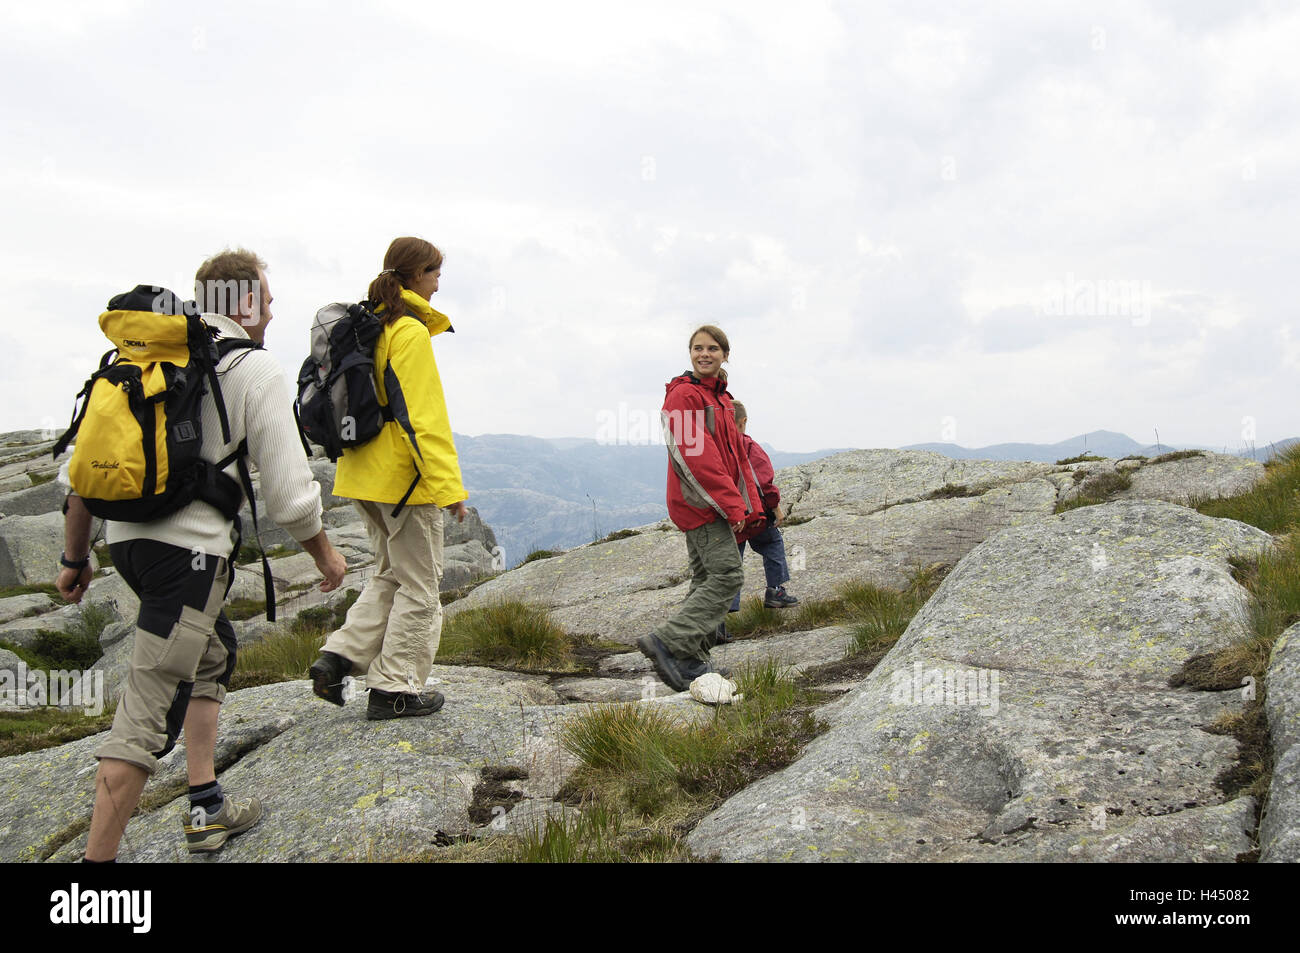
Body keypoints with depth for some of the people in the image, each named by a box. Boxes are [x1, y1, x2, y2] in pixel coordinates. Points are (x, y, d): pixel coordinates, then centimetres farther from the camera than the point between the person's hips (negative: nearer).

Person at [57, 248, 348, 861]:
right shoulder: (255, 369, -5)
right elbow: (289, 491, -6)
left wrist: (75, 557, 21)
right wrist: (325, 555, 10)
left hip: (125, 535, 8)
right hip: (189, 548, -8)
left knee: (213, 651, 27)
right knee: (149, 712, -6)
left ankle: (206, 810, 31)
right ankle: (97, 858, -4)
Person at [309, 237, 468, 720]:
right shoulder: (411, 333, -16)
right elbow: (424, 418, -20)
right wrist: (448, 485, -18)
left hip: (365, 475, 9)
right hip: (406, 478, -8)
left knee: (389, 574, 22)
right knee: (419, 585, 4)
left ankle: (340, 656, 12)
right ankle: (395, 689, 9)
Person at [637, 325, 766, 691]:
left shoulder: (721, 398, 19)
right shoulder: (683, 395, -11)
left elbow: (737, 455, 22)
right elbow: (695, 456, -19)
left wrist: (751, 506, 14)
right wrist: (731, 505, -20)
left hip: (717, 506, 10)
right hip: (700, 502, -10)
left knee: (706, 580, 11)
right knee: (727, 575, -17)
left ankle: (690, 663, 15)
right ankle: (669, 643, -18)